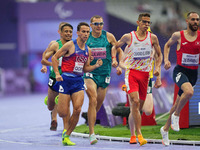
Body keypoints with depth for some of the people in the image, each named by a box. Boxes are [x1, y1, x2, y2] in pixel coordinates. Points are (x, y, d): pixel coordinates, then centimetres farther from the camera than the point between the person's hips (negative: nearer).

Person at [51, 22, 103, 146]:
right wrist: (57, 74, -13)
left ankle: (66, 136, 2)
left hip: (78, 81, 5)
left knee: (77, 110, -13)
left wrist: (96, 66, 1)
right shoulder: (70, 45, -6)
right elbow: (54, 58, -3)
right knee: (63, 113, -4)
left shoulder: (88, 50, 12)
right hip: (66, 79, -5)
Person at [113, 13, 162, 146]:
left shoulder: (153, 38, 2)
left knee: (140, 104, 9)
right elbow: (115, 47, 14)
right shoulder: (128, 37, -2)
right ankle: (139, 134, -23)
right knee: (135, 101, -20)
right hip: (131, 71, -3)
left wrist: (157, 67, -3)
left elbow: (159, 55, 12)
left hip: (145, 74, 3)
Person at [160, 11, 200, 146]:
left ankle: (165, 129, 29)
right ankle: (176, 115, -10)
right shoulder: (178, 35, -3)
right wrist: (166, 60, 1)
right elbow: (167, 45, 15)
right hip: (180, 70, -3)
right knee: (189, 92, -33)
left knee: (179, 102, 13)